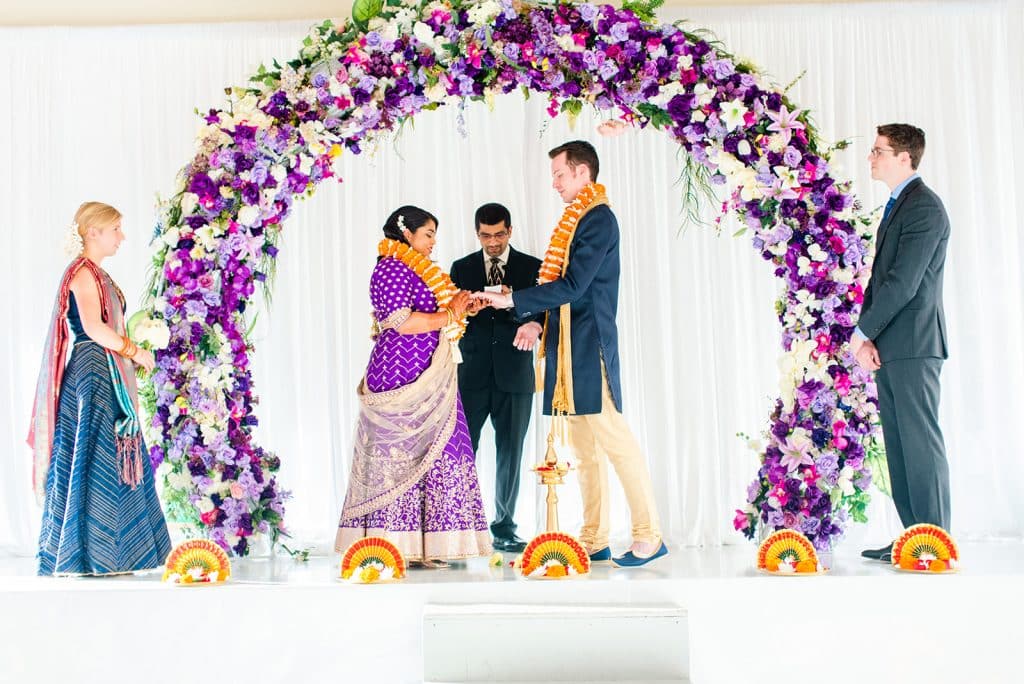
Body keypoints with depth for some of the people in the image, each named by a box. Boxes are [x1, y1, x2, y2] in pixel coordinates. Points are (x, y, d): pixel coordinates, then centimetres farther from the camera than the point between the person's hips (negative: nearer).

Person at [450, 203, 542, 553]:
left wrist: (535, 324, -28)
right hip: (472, 374, 0)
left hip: (514, 376, 0)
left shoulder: (533, 267, 6)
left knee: (510, 454, 5)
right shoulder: (461, 268, 10)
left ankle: (504, 527, 16)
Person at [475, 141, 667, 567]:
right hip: (569, 349, 9)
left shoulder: (598, 218, -10)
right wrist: (538, 319, 12)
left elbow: (572, 285, -17)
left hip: (590, 347, -9)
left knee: (614, 440, -8)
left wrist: (512, 301, -16)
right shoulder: (575, 219, 18)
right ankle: (594, 540, 14)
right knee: (584, 448, 9)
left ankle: (649, 536, -1)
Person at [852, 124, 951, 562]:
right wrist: (869, 339, 6)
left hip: (912, 345, -9)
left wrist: (862, 332, -10)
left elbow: (903, 282, -18)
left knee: (921, 443, -7)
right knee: (898, 445, 10)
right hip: (887, 348, 9)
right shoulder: (897, 206, 20)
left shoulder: (924, 207, -11)